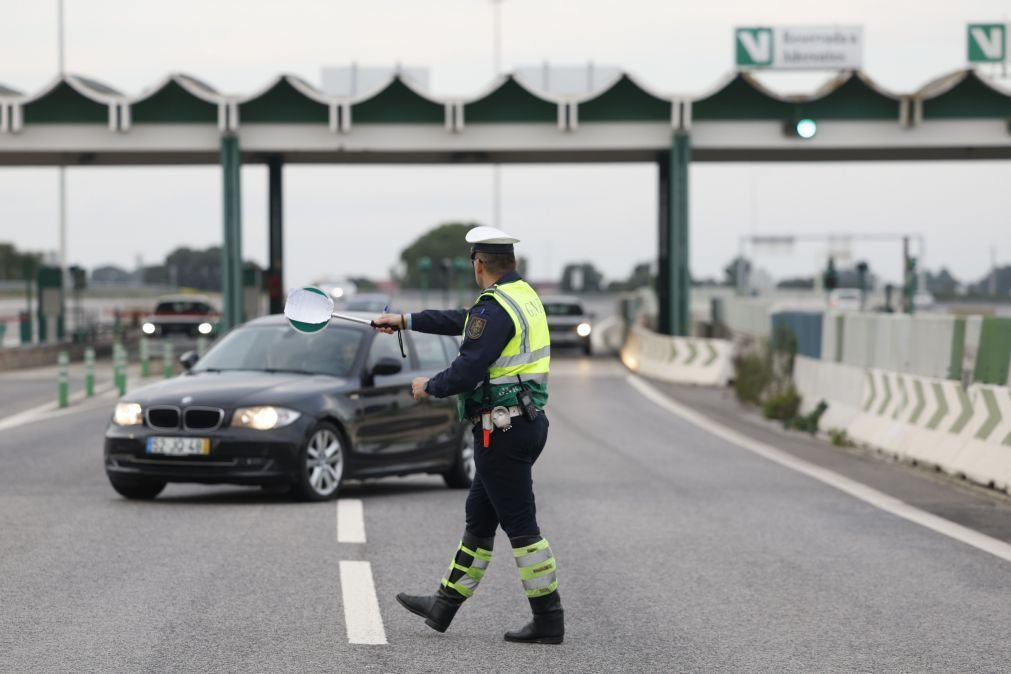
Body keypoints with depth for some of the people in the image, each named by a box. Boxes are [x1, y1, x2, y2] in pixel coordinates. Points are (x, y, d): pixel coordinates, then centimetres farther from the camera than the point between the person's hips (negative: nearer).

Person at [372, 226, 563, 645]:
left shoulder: (495, 307, -18)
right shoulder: (523, 296, 13)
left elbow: (469, 368, -21)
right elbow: (462, 321, 26)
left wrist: (429, 387, -2)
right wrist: (406, 322, 34)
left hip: (503, 431, -10)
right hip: (524, 422, 10)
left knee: (520, 525, -5)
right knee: (479, 517, 17)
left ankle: (548, 621, -2)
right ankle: (444, 605, 26)